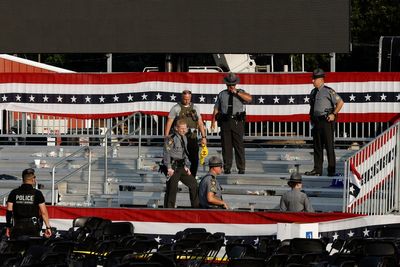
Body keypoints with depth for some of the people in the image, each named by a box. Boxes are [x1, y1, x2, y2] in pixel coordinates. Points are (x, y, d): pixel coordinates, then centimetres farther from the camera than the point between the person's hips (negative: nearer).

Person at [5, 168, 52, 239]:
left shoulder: (14, 193, 3)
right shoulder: (37, 193, -3)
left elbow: (9, 211, 2)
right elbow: (44, 212, -6)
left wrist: (8, 227, 9)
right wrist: (48, 227, 0)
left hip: (18, 227, 1)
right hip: (33, 227, -1)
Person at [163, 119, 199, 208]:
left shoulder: (184, 138, 15)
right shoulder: (171, 139, -12)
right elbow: (167, 153, -16)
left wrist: (187, 166, 16)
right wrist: (169, 168, -21)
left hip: (181, 167, 8)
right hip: (173, 167, -8)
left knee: (193, 183, 11)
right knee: (172, 189, -7)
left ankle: (196, 206, 21)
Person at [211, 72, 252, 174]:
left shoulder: (240, 93, 9)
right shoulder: (222, 94, 14)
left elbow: (249, 98, -11)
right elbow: (216, 109, 13)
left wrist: (237, 93, -13)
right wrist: (213, 121, 2)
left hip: (237, 121, -2)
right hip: (225, 122, 2)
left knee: (239, 145, -3)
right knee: (226, 145, 1)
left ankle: (241, 168, 0)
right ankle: (227, 168, 6)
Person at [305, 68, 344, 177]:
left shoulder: (328, 91, -8)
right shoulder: (313, 92, 15)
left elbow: (340, 102, -7)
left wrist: (334, 114, -10)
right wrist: (311, 118, 16)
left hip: (326, 121, -8)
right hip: (316, 122, 8)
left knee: (329, 146, -5)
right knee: (317, 146, 8)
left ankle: (332, 170, -2)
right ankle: (317, 169, 12)